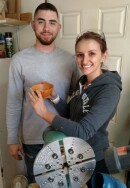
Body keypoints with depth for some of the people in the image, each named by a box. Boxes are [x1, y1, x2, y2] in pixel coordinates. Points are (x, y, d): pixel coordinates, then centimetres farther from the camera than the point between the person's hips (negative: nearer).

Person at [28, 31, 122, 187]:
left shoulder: (109, 90, -26)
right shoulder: (82, 81, -2)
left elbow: (83, 132, -33)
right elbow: (70, 115, 3)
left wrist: (45, 113, -28)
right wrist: (54, 97, -12)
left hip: (93, 161, -7)